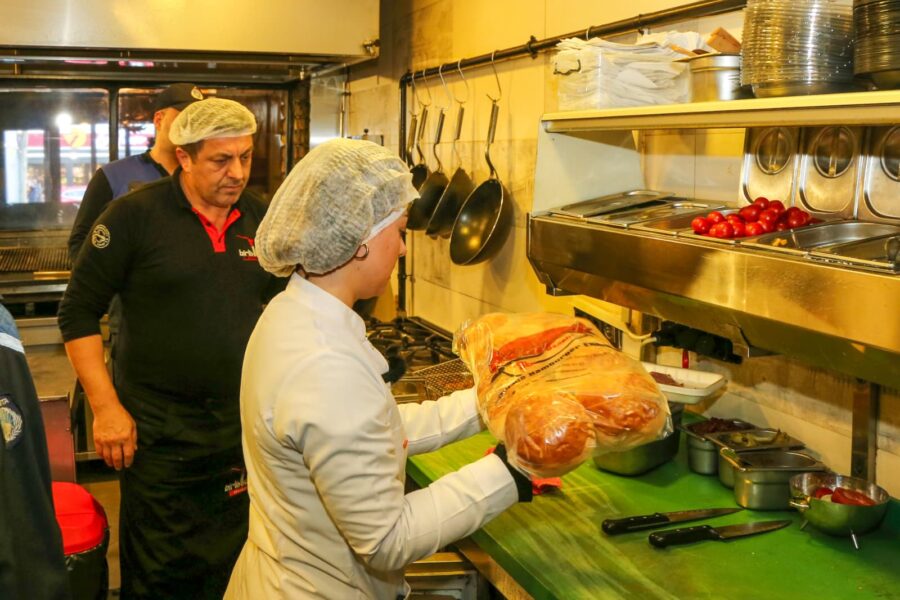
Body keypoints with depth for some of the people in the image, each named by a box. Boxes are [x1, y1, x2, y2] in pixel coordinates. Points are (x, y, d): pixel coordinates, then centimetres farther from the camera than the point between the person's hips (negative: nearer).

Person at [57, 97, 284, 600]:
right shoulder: (136, 215, -9)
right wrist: (106, 406, -11)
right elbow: (79, 313, -6)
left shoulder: (261, 218, 5)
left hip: (244, 425, 4)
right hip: (158, 431, -4)